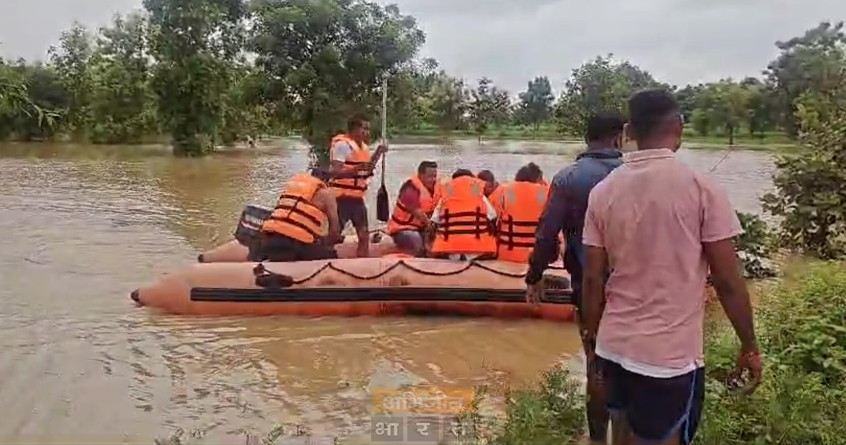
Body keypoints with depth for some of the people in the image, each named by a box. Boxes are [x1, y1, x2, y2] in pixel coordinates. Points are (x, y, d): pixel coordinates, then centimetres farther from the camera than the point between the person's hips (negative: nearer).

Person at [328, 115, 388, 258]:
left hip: (357, 197, 9)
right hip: (342, 197, -8)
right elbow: (334, 172, -22)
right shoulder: (342, 145, -14)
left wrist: (378, 153, 13)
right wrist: (356, 169, -37)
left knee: (364, 235, 12)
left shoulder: (363, 146, 12)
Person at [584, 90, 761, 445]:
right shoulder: (702, 188, -11)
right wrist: (749, 346, 4)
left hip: (614, 347, 4)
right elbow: (728, 282, -9)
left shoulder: (603, 192, 0)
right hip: (670, 356, -4)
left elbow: (592, 280, 2)